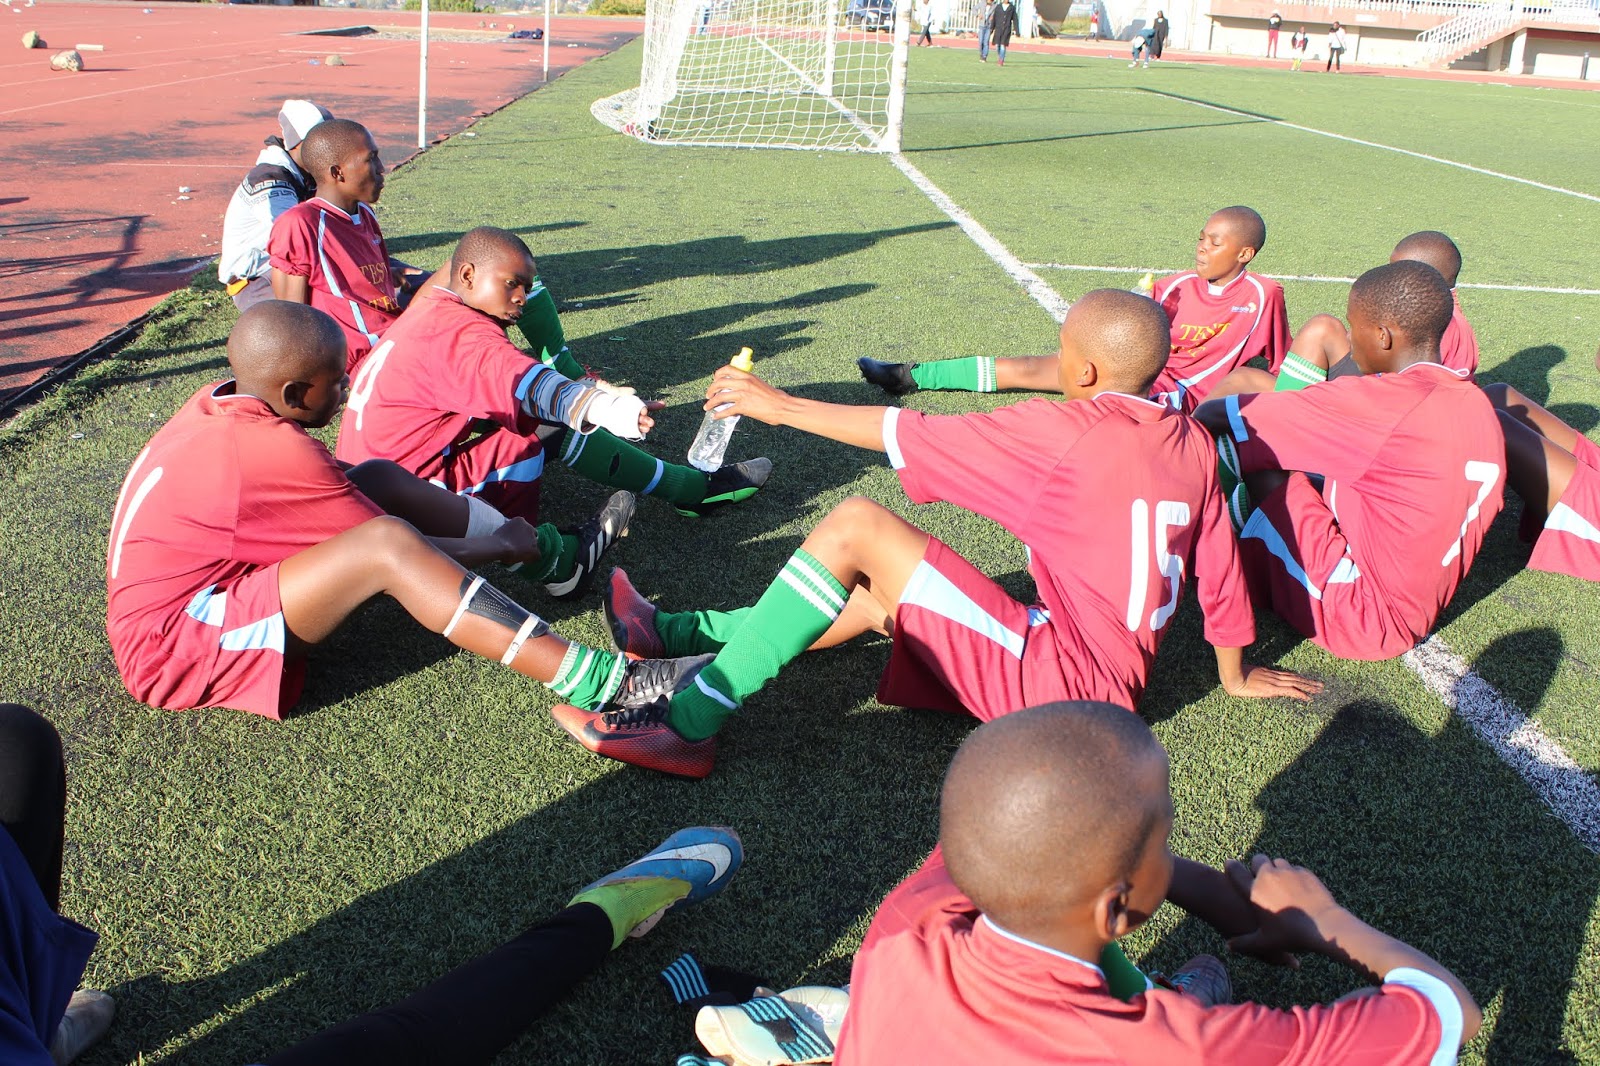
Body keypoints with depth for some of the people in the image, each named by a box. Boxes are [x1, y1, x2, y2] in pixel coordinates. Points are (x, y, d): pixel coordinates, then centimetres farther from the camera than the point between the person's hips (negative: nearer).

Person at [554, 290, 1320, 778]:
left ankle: (690, 722, -16)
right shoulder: (1192, 443, 6)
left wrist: (783, 407, -3)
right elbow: (1221, 569, 13)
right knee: (875, 595, 16)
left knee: (855, 525, -17)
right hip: (1108, 683, 9)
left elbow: (915, 438, -12)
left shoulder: (1070, 432, -14)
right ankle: (675, 634, 18)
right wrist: (1235, 674, 30)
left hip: (1057, 677, -9)